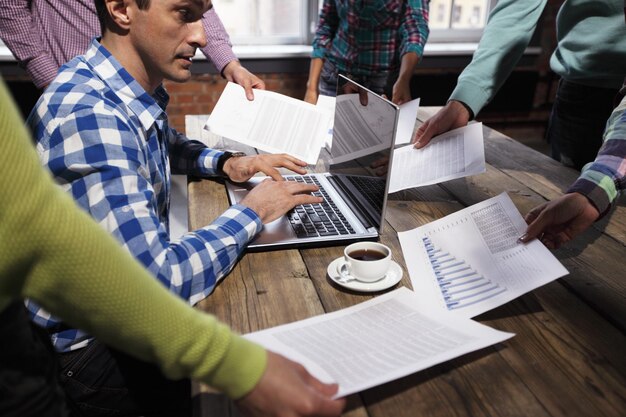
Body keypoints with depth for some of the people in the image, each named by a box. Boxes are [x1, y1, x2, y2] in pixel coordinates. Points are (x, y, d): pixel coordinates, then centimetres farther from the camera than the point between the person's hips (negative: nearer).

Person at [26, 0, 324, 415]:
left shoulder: (137, 88, -2)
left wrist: (227, 163, 1)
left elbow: (170, 146, 21)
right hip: (87, 346, -8)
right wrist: (251, 212, -22)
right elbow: (156, 283, -37)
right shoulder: (87, 116, -31)